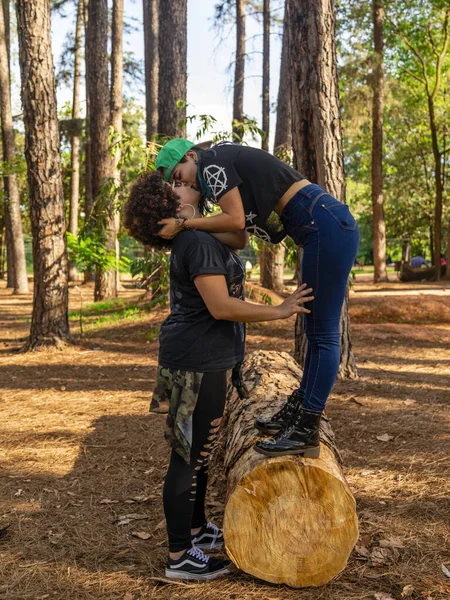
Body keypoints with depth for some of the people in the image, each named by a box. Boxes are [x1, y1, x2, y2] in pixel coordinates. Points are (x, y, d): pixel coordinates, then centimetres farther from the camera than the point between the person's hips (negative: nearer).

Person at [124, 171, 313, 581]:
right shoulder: (198, 242, -19)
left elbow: (239, 238, 26)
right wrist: (279, 311, -15)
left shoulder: (197, 235, 11)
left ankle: (196, 530, 35)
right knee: (189, 455, -2)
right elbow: (221, 307, -24)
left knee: (199, 450, 20)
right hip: (197, 362, -10)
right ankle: (179, 558, 9)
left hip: (200, 359, 10)